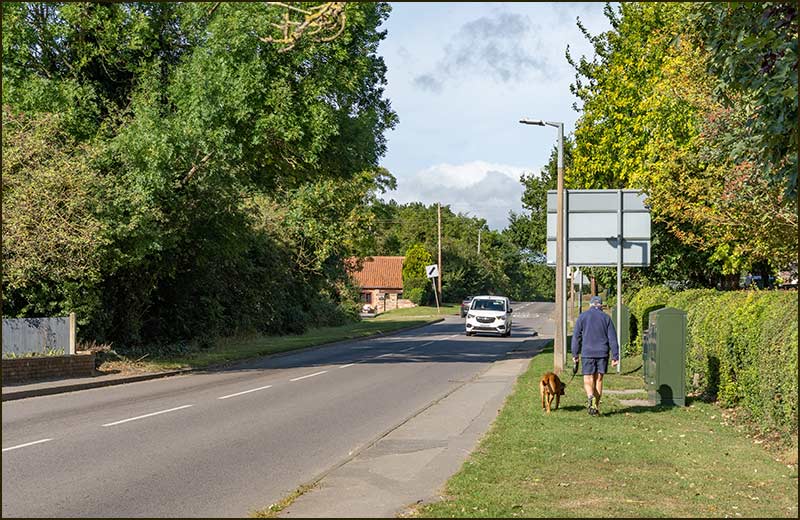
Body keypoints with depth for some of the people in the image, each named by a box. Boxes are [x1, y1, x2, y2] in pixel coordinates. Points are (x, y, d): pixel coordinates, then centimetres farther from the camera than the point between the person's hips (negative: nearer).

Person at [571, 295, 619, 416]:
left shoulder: (582, 317, 2)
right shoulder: (606, 317, 5)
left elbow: (576, 336, 2)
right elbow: (612, 338, 2)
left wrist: (575, 354, 7)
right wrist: (615, 356, 3)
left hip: (588, 353, -2)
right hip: (602, 353, 2)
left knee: (588, 380, 1)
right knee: (599, 380, 11)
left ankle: (591, 397, -28)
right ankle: (596, 407, 13)